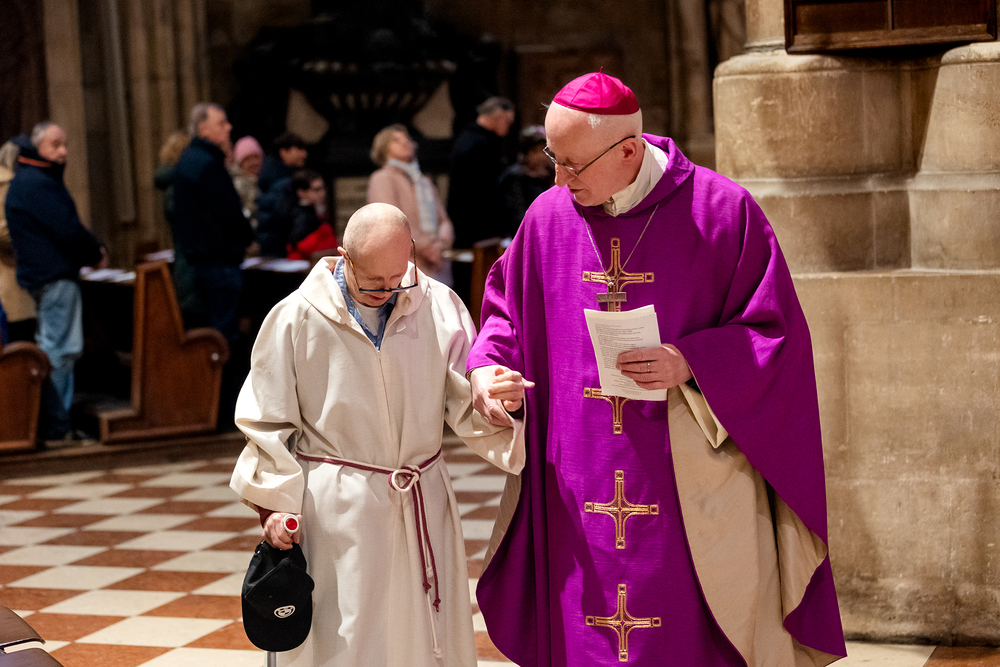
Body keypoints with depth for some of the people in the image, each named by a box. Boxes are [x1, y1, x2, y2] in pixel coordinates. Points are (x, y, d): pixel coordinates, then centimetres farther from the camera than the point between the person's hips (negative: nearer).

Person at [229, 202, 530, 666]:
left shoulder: (439, 305, -2)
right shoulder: (296, 318, -7)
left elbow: (465, 402, 0)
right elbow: (267, 420, 0)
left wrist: (502, 401, -22)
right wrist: (274, 504, -4)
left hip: (424, 506, 3)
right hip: (336, 512, -3)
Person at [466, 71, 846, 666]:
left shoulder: (722, 211, -8)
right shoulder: (548, 217, 4)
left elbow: (778, 332, -5)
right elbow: (508, 311, 17)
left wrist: (689, 364, -18)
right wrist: (487, 367, -3)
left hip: (692, 494, -3)